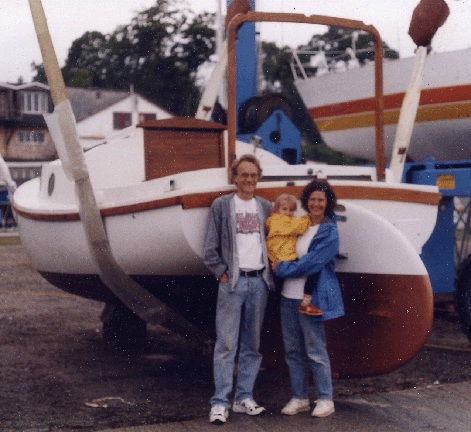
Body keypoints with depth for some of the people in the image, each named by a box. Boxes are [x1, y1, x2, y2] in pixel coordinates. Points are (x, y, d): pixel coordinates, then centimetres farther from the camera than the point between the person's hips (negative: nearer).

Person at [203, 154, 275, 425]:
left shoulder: (266, 207, 12)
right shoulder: (221, 205, 3)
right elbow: (211, 248, 1)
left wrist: (269, 272, 5)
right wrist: (222, 273, -6)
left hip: (259, 282, 4)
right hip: (232, 282, -4)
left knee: (253, 344, 8)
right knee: (226, 344, -5)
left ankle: (244, 398, 17)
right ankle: (220, 403, -1)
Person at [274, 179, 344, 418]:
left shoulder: (329, 232, -5)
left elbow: (311, 262, -14)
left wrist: (282, 268, -10)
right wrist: (281, 266, 8)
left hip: (310, 298, -6)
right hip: (288, 295, 6)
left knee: (316, 351, -1)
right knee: (293, 350, 11)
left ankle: (325, 399, 12)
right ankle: (299, 398, 22)